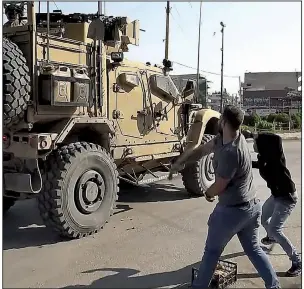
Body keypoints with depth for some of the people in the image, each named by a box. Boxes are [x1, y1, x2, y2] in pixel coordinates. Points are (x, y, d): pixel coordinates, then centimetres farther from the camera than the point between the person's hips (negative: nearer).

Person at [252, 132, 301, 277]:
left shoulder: (275, 157, -25)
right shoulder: (265, 158, -1)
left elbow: (277, 139, -45)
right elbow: (259, 165, 23)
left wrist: (257, 137, -35)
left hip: (287, 197, -9)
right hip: (277, 195, 9)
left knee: (274, 229, -14)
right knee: (261, 217, 23)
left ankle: (297, 262, -2)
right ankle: (271, 237, 53)